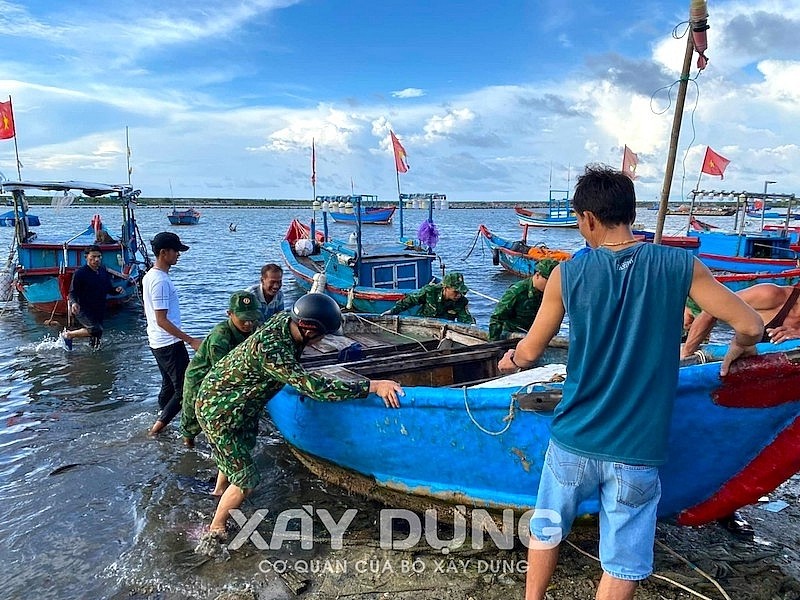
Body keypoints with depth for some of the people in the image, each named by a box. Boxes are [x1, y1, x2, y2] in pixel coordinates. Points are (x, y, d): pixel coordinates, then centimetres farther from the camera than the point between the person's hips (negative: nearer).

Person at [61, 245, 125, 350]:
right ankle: (67, 334, -8)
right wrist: (73, 303, -32)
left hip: (99, 311, 6)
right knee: (96, 330, -29)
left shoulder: (104, 272, 6)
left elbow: (109, 289, 15)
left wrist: (117, 289, -7)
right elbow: (72, 292, -11)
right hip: (84, 310, -6)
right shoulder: (80, 273, -11)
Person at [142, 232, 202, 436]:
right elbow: (162, 320, -23)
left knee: (169, 386, 20)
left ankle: (161, 425, 30)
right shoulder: (161, 281, -21)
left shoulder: (149, 276, 10)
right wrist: (190, 340, -24)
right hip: (170, 344, -10)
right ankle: (157, 427, 3)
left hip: (157, 342, 10)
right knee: (184, 389, -2)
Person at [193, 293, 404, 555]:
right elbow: (314, 386, -44)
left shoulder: (285, 320, -13)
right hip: (219, 412, -9)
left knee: (242, 448, 30)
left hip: (240, 404, 9)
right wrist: (372, 386, -43)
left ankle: (220, 493, 58)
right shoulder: (270, 350, -40)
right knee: (246, 481, -4)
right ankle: (215, 532, 20)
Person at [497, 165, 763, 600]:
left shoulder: (567, 274, -7)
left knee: (546, 530, 24)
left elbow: (529, 353, 0)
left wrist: (510, 360, 23)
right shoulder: (680, 266, -7)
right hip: (636, 451, 0)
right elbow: (750, 326, -2)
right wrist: (737, 348, 20)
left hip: (573, 441, 1)